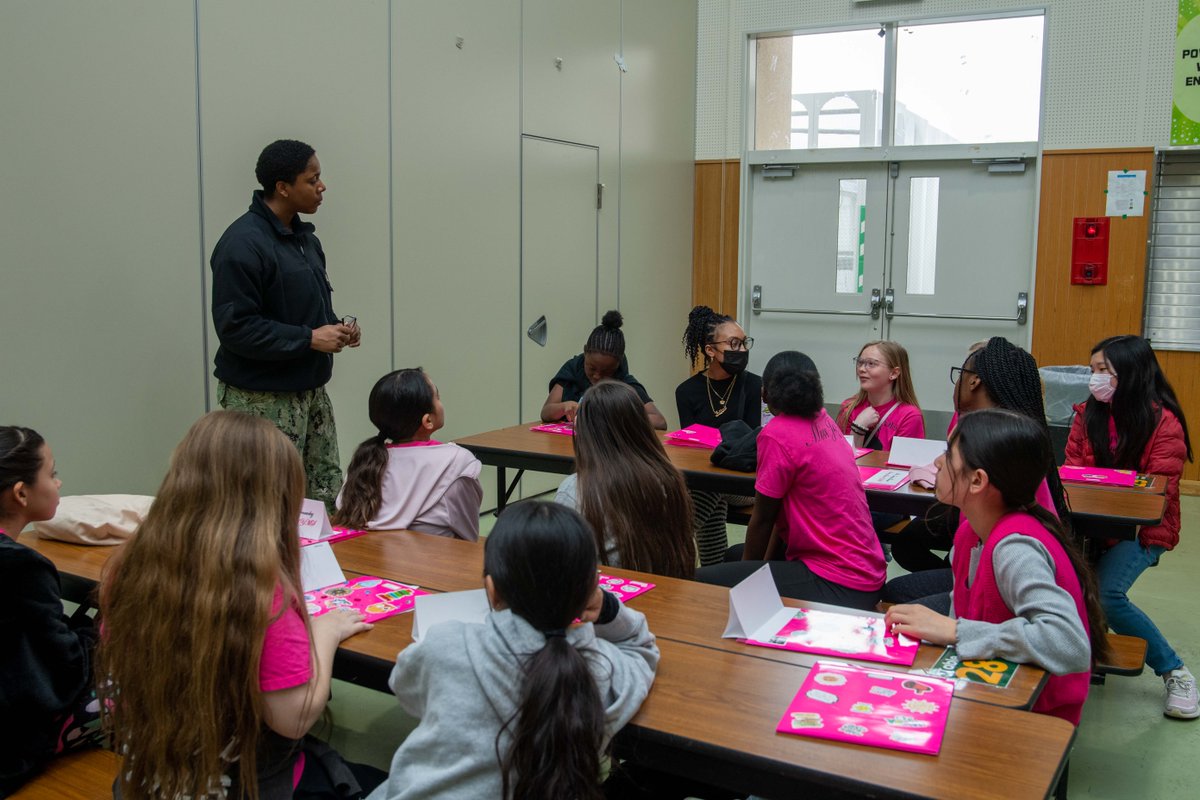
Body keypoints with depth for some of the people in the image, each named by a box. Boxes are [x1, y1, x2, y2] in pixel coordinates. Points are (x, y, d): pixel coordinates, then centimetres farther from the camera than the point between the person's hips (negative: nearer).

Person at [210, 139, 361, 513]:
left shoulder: (304, 237, 13)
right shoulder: (243, 243, -16)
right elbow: (234, 326, -21)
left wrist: (337, 327, 3)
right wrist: (309, 339, -21)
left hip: (310, 390, 9)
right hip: (261, 398, -9)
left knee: (327, 493, 9)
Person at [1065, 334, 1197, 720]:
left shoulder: (1164, 423, -9)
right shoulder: (1088, 414, 5)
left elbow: (1159, 490, -11)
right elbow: (1071, 468, 9)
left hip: (1142, 528, -4)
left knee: (1106, 594, -27)